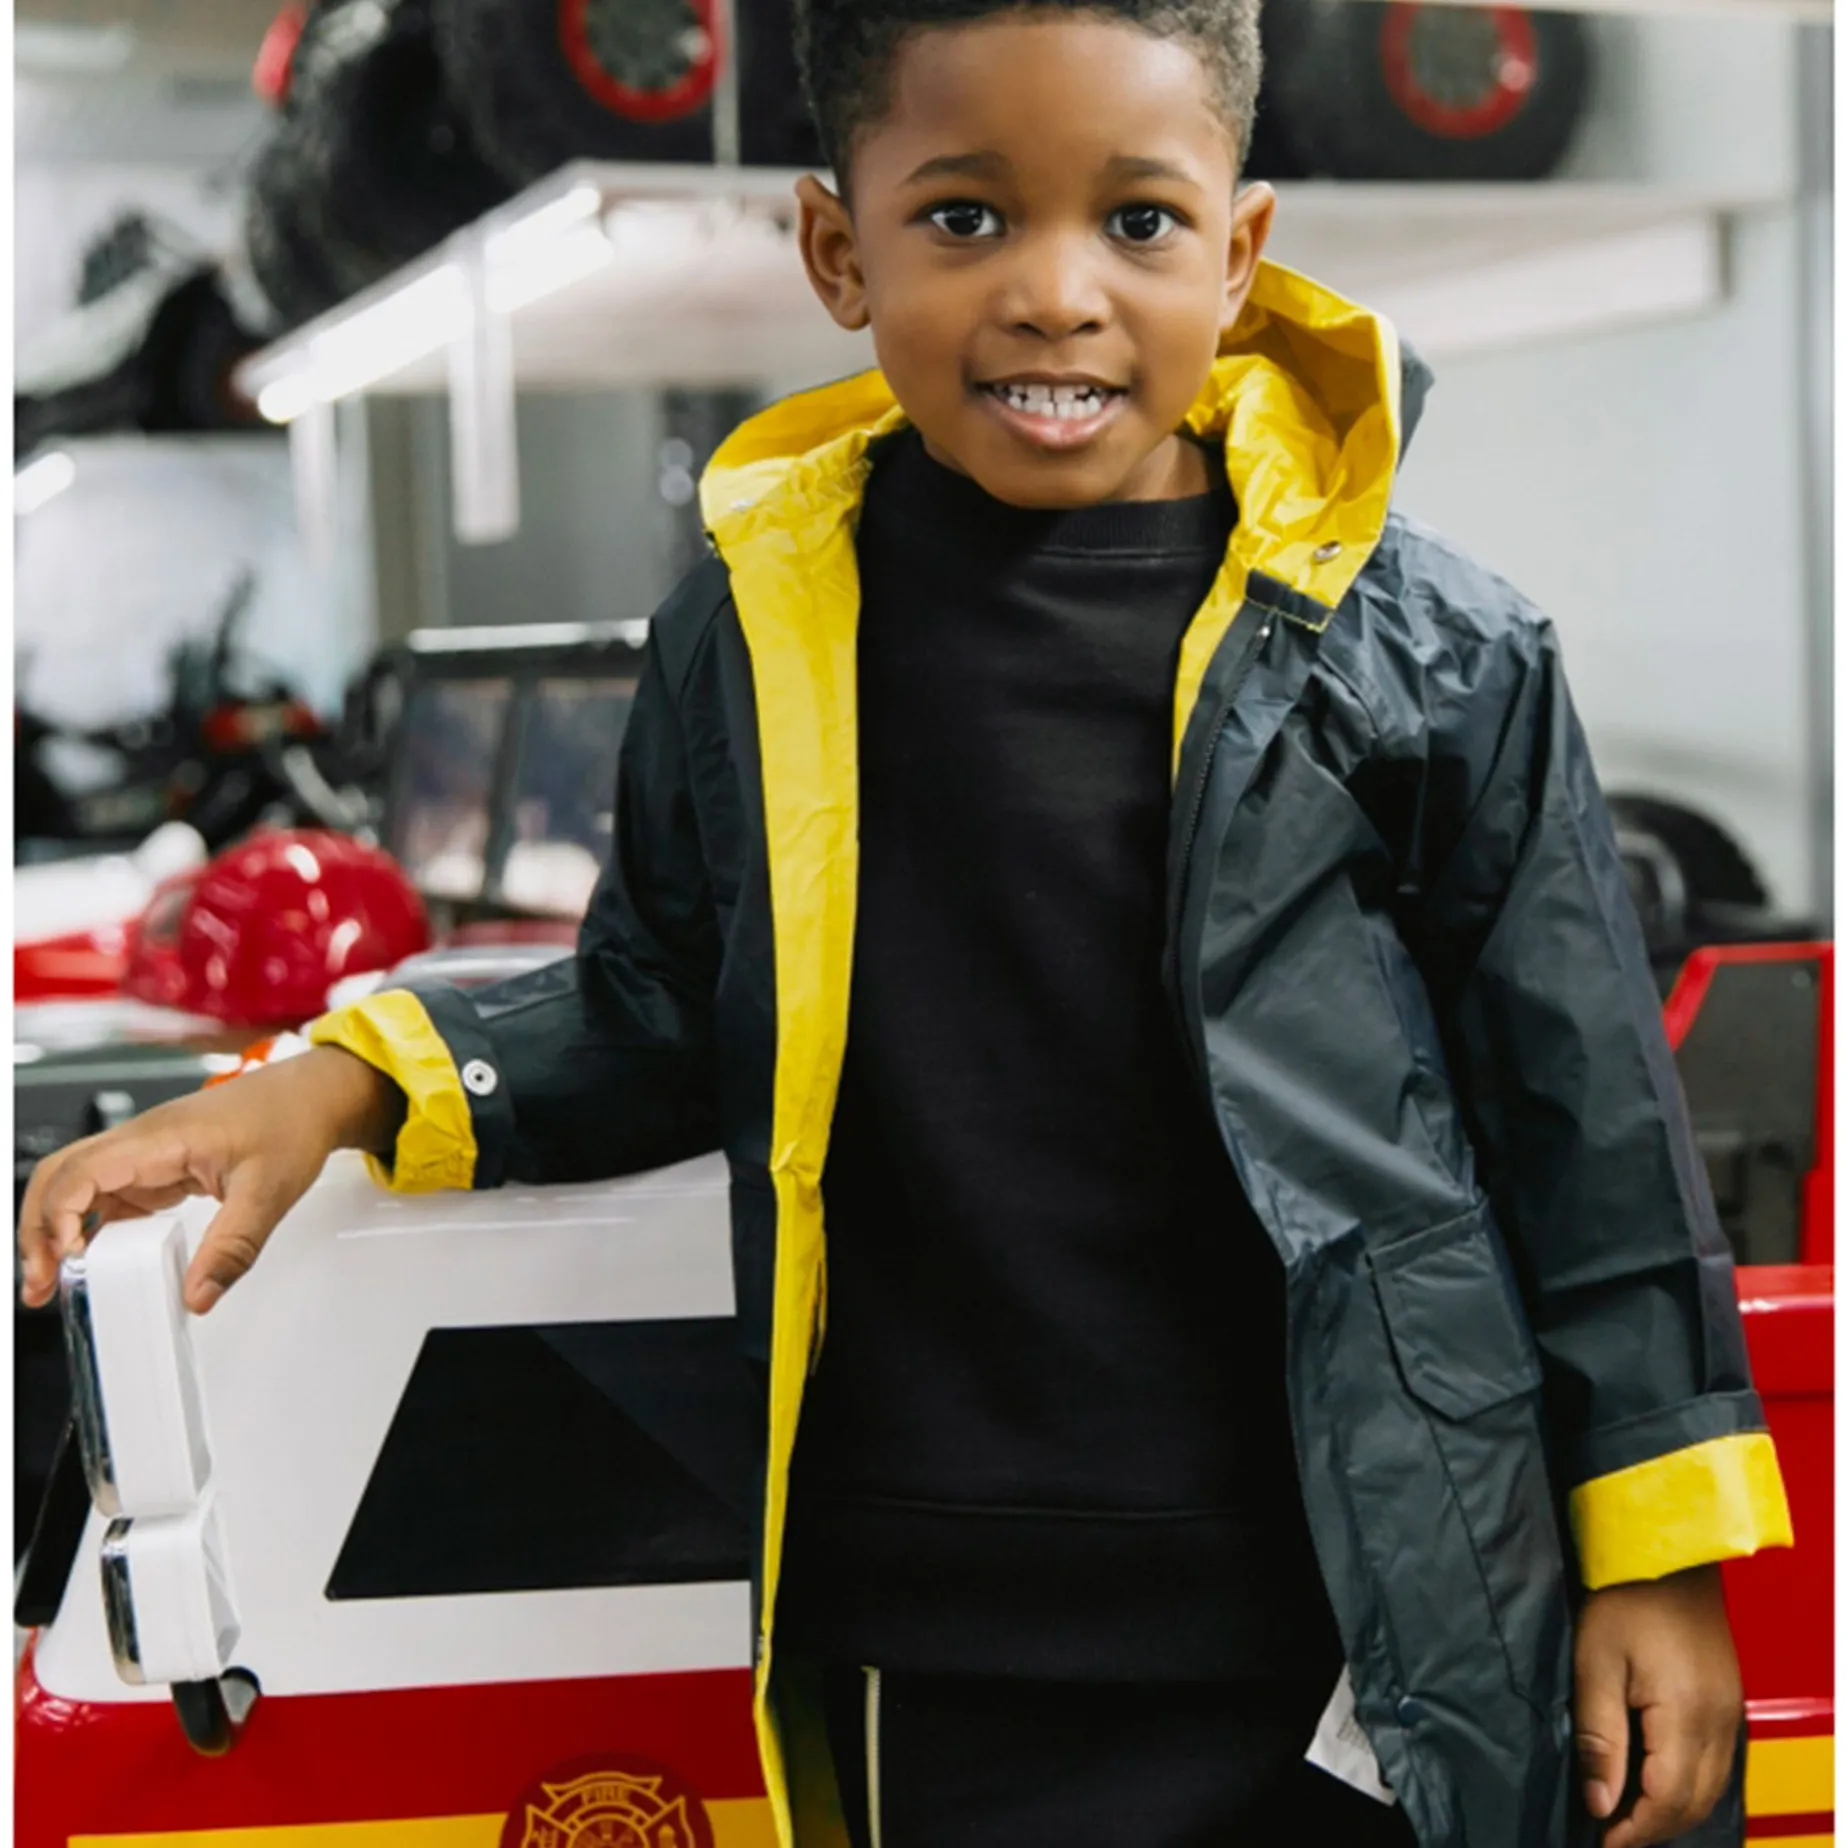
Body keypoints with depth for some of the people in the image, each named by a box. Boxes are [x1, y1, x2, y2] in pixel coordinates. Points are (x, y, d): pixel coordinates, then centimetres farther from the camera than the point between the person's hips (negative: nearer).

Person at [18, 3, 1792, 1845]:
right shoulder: (755, 633, -1)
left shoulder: (1431, 655, -8)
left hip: (1375, 1640, -1)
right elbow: (660, 1019, 12)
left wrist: (1658, 1557, 1)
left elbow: (1588, 1113, -1)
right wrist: (357, 1077, -2)